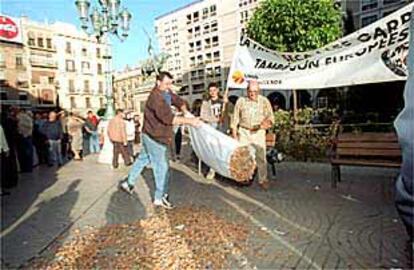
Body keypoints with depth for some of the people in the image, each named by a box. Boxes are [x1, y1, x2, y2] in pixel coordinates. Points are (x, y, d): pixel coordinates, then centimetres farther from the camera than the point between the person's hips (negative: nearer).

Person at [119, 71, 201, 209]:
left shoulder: (167, 93, 2)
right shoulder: (156, 97, -27)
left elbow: (179, 101, 17)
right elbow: (169, 118, -35)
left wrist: (186, 112, -2)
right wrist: (189, 121, -34)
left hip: (150, 135, 10)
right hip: (155, 137, -10)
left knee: (143, 159, 22)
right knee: (162, 167, -2)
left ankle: (128, 182, 39)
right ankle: (160, 198, 10)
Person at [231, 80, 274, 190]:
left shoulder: (264, 101, 2)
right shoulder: (241, 101, 4)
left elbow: (270, 118, 1)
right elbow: (235, 118, 7)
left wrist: (268, 121, -22)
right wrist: (234, 133, 4)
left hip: (258, 133, -1)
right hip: (244, 132, 1)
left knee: (261, 156, -4)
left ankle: (263, 180, 8)